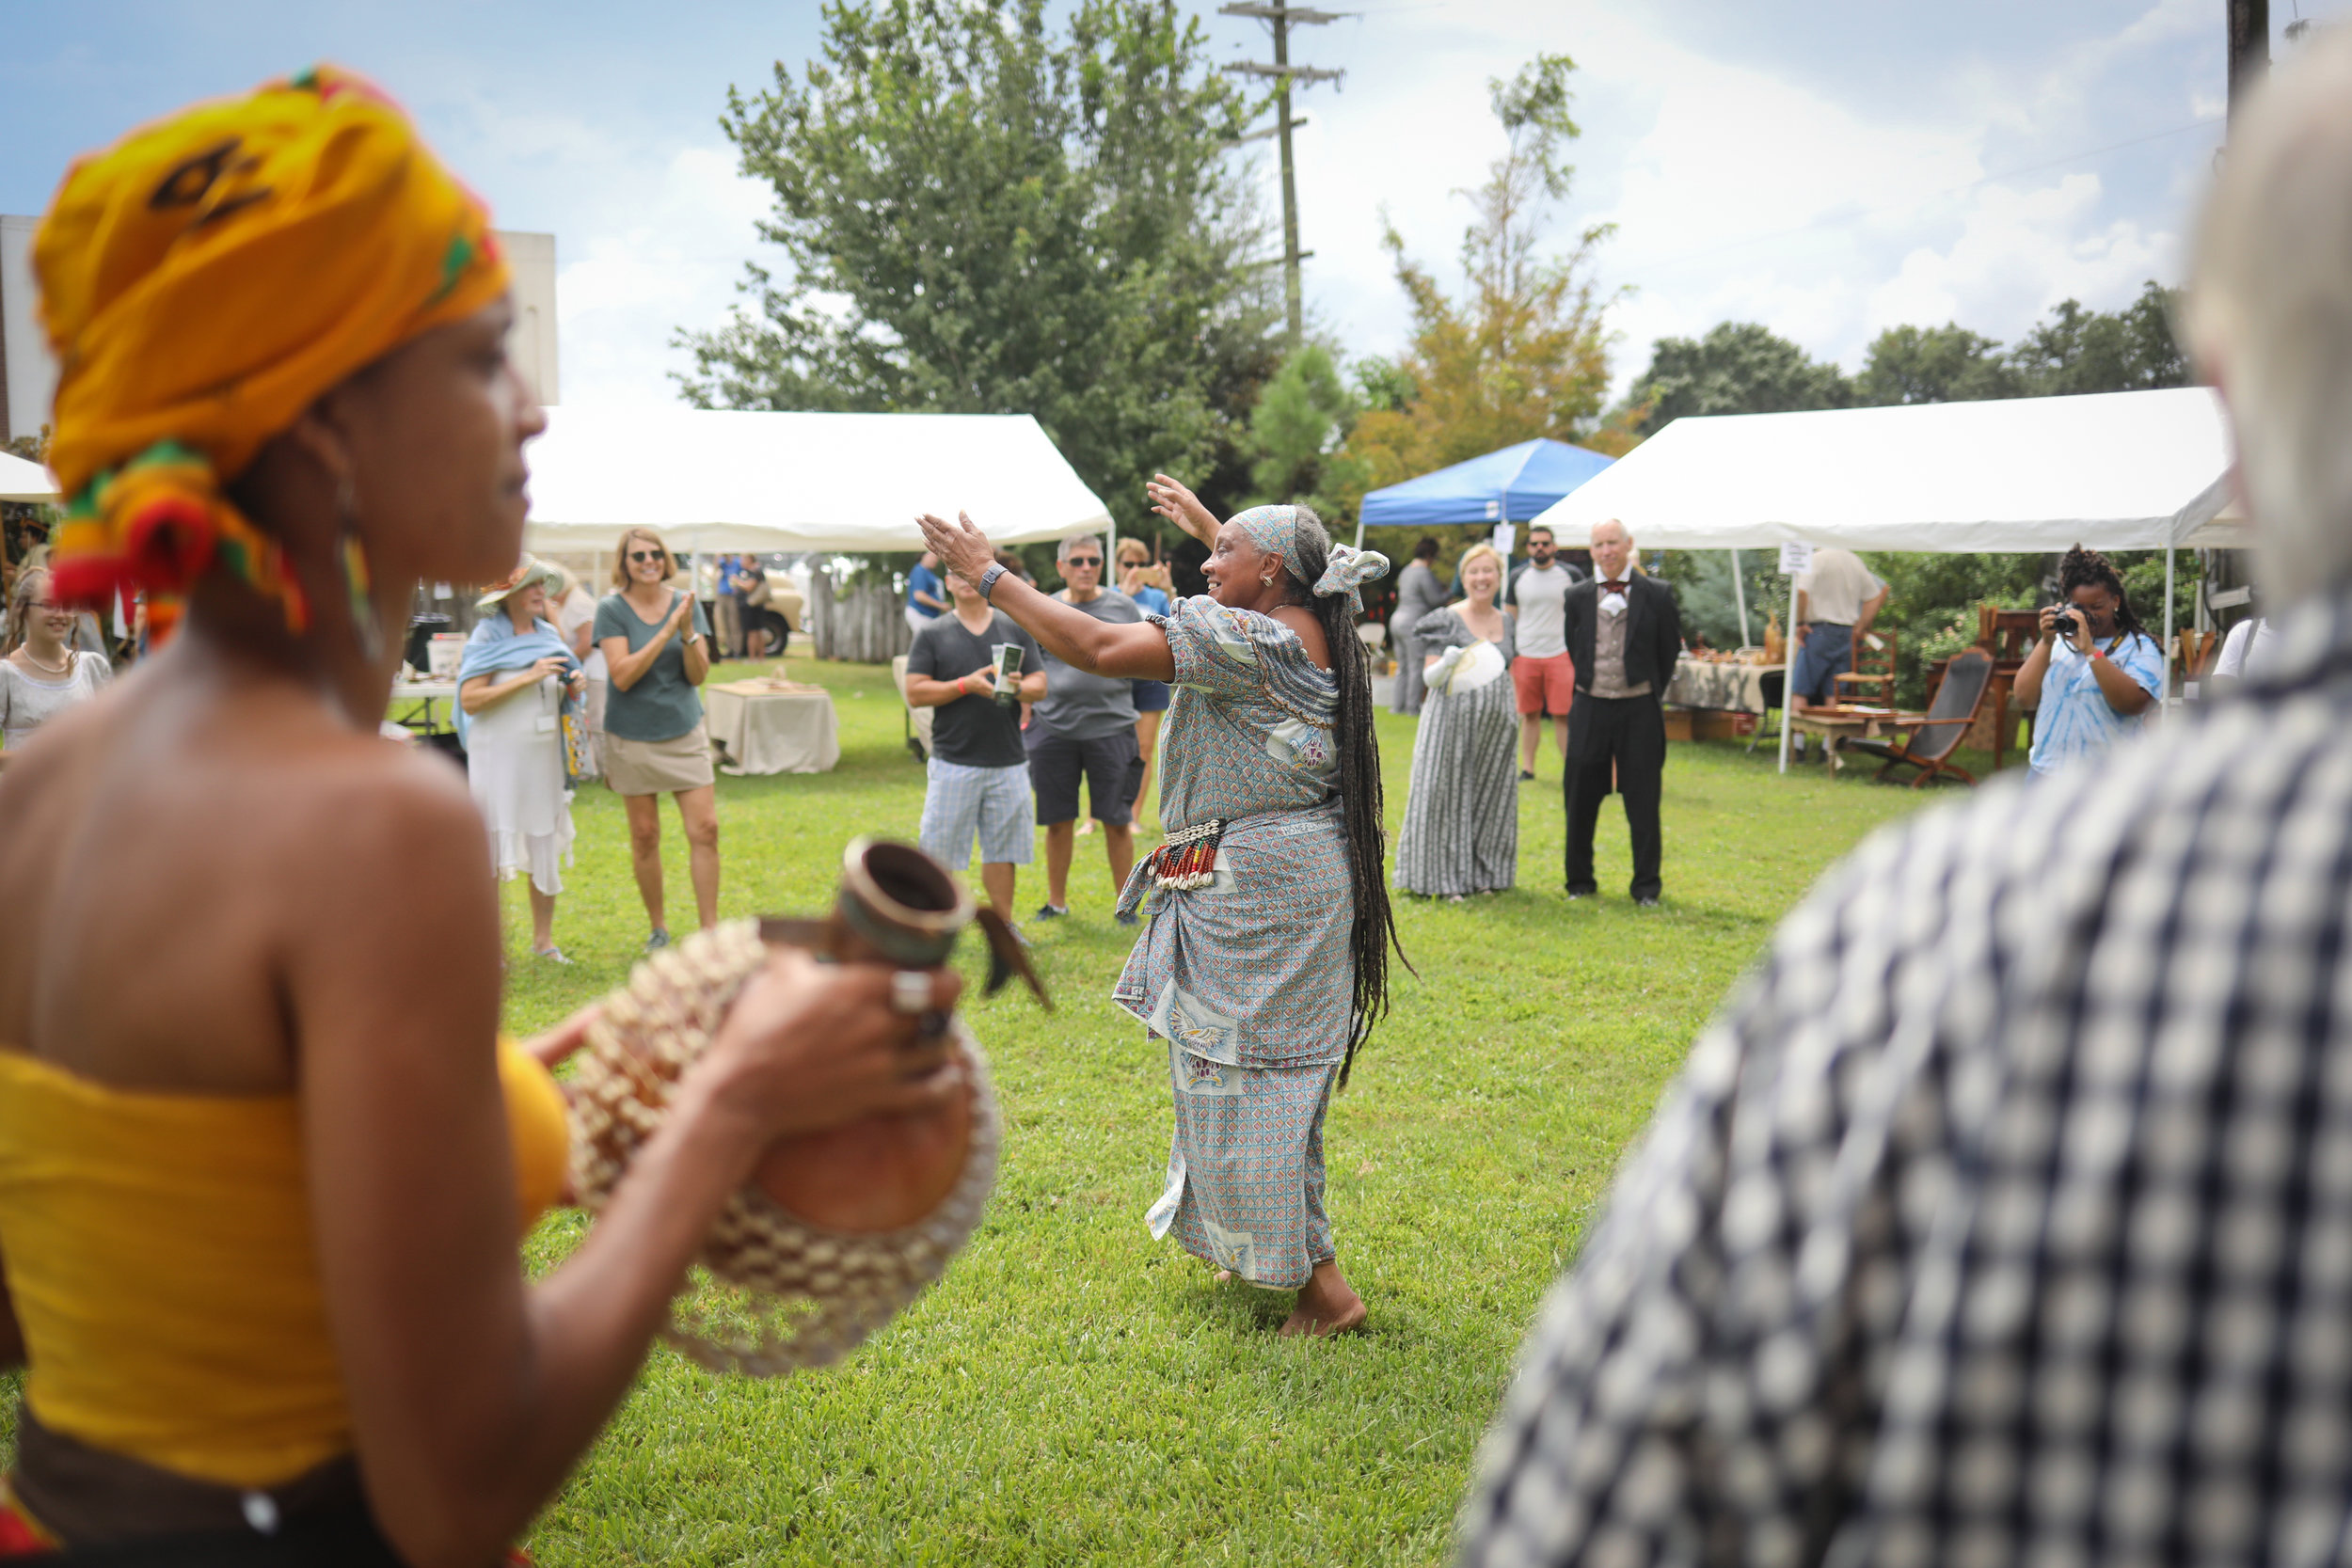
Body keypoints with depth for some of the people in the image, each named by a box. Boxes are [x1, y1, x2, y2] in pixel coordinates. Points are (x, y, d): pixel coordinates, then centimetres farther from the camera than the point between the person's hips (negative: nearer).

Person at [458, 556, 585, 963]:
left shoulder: (549, 635, 10)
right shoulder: (488, 636, -7)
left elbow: (563, 697, 21)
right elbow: (470, 700, -17)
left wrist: (574, 687, -3)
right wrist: (529, 677, -20)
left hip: (545, 754, 6)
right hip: (498, 755, -6)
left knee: (547, 847, 8)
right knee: (488, 851, -1)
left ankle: (543, 938, 20)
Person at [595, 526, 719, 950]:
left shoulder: (685, 604, 2)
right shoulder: (612, 609, -6)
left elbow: (698, 675, -1)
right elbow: (622, 675, -16)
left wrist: (688, 633, -18)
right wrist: (666, 632, -22)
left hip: (684, 731, 2)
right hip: (633, 736, -2)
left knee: (705, 828, -6)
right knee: (644, 835, 5)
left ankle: (710, 929, 1)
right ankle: (658, 927, 20)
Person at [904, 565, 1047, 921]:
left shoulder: (1016, 629, 11)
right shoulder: (932, 635, 4)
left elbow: (1040, 685, 7)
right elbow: (915, 694, -3)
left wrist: (1018, 688, -16)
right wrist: (966, 685, -15)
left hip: (1008, 762, 2)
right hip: (953, 762, -2)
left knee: (1003, 850, 8)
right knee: (937, 851, -2)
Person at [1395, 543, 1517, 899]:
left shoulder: (1508, 623, 12)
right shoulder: (1448, 619, -4)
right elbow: (1430, 676, -8)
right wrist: (1448, 662, -29)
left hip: (1494, 723, 5)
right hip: (1452, 718, -5)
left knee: (1490, 793, 7)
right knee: (1447, 791, -5)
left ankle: (1483, 873, 17)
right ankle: (1443, 877, 2)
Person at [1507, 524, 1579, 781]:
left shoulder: (1571, 575, 2)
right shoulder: (1518, 577, 8)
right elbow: (1511, 618, 14)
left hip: (1561, 654, -2)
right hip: (1525, 656, 2)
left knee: (1563, 715, -5)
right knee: (1529, 714, 6)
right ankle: (1527, 768, 14)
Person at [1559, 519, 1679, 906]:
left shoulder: (1657, 595, -2)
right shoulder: (1578, 597, 4)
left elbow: (1670, 650, 6)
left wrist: (1650, 693, 9)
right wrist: (1592, 685, 13)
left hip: (1639, 709, -2)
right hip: (1590, 707, 2)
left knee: (1643, 801, 2)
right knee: (1580, 800, 7)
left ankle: (1646, 886, 14)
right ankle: (1580, 881, 21)